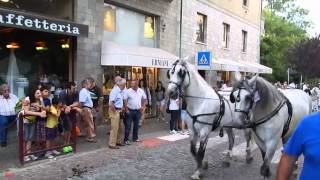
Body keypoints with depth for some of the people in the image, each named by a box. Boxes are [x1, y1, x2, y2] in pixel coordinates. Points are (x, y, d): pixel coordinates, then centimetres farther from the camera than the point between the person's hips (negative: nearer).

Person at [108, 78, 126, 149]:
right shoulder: (115, 91, -19)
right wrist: (115, 111, -15)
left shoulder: (121, 91, 9)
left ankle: (118, 141, 31)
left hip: (119, 111, 9)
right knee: (114, 128, -4)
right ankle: (112, 144, 5)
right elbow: (111, 104, -24)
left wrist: (122, 108, 13)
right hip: (115, 111, -9)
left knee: (120, 127, 17)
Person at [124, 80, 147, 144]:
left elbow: (145, 99, 15)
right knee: (128, 126, -3)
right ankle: (126, 139, 4)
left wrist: (143, 106, 4)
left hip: (138, 111, 4)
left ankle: (135, 138, 27)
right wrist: (126, 109, -13)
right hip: (130, 111, -4)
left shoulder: (141, 91, 1)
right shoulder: (128, 91, -10)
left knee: (136, 125, 14)